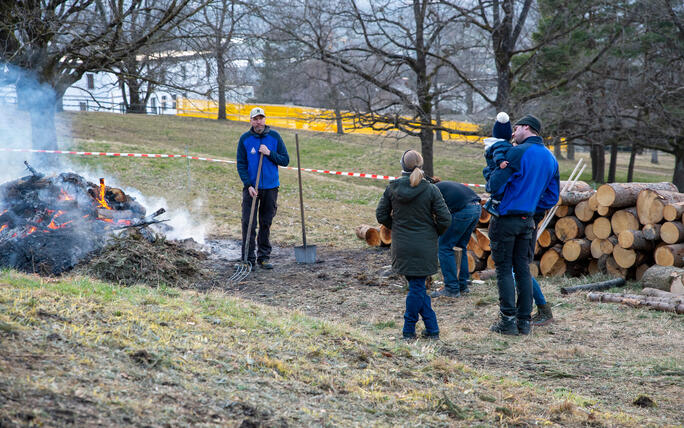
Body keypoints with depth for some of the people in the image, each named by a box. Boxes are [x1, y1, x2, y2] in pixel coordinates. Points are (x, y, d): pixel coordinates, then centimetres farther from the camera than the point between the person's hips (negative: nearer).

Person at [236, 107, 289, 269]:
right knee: (248, 224, -4)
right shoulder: (244, 139, -1)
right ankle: (248, 259, 1)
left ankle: (264, 257, 15)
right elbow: (241, 164, -1)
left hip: (271, 187, 1)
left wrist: (269, 153, -14)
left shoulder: (274, 137, 1)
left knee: (266, 223, 7)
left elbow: (285, 160, 2)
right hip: (251, 187, -1)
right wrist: (248, 185, -11)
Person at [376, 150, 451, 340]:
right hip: (424, 246, -1)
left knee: (417, 287, 10)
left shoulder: (392, 188, -4)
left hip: (402, 246, 2)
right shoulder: (430, 189, -10)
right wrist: (435, 233, 8)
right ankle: (420, 329, 15)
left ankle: (432, 328, 11)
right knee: (417, 287, 8)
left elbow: (381, 215, 2)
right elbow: (445, 219, -10)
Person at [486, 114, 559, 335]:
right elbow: (552, 198, 14)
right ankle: (524, 321, 13)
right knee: (523, 269, 11)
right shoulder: (551, 159, 11)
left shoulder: (519, 152, -14)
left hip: (506, 218, -7)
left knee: (504, 269, 0)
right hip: (528, 220, 7)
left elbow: (496, 184, -17)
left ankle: (508, 321, -2)